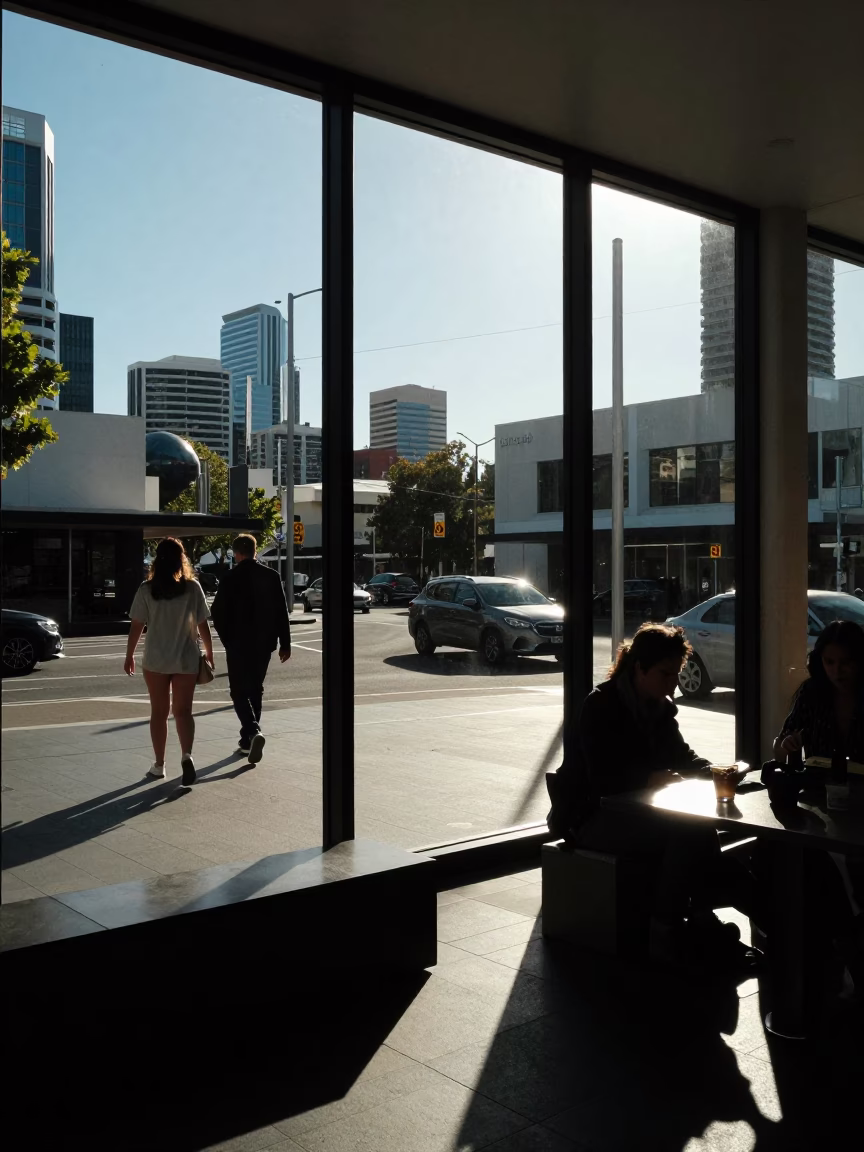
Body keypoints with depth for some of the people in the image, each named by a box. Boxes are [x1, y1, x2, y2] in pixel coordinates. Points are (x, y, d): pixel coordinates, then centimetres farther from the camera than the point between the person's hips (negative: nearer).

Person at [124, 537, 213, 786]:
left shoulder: (147, 590, -6)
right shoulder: (192, 587, -5)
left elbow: (136, 626, -4)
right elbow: (202, 625, -1)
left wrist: (129, 656, 9)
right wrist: (209, 653, 12)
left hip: (156, 660, 0)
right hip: (187, 660, 0)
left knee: (159, 712, 11)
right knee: (183, 710, 5)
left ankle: (159, 765, 18)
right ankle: (186, 755, -17)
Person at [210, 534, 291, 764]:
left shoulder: (230, 578, -9)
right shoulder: (272, 576, 0)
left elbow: (218, 613, -7)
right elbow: (282, 612, 0)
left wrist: (227, 639, 9)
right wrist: (285, 643, 5)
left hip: (238, 644, -3)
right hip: (263, 642, 4)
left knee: (239, 691, 3)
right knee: (255, 689, 15)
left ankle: (253, 731, -20)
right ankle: (248, 740, 20)